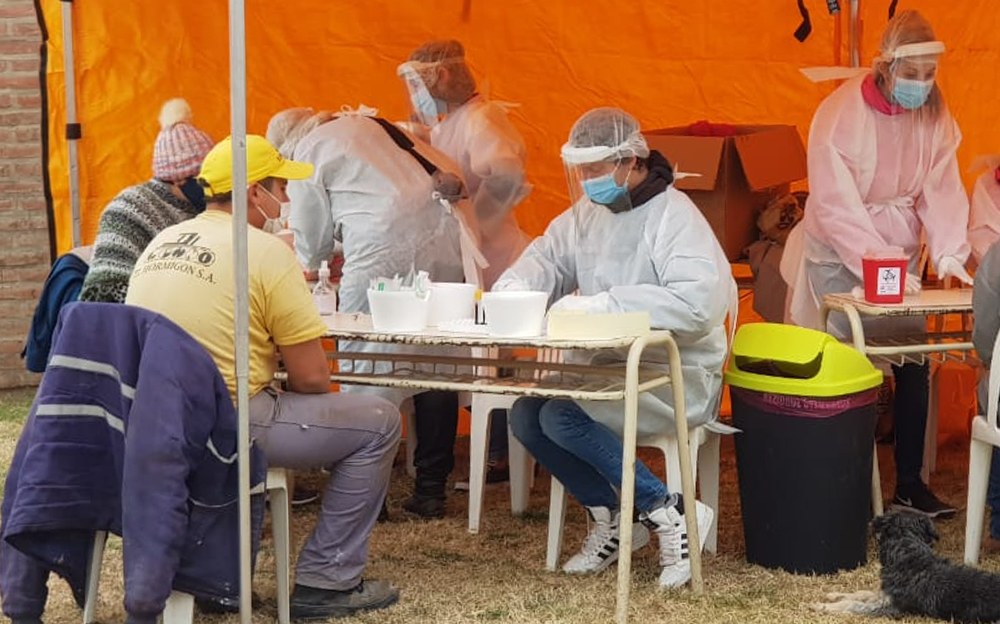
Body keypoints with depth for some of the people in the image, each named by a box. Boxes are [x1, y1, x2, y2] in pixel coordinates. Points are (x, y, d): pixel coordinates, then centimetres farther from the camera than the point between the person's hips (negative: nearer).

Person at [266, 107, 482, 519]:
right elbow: (448, 172, 27)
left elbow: (312, 235, 17)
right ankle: (431, 489, 15)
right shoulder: (369, 125, 29)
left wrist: (310, 267, 40)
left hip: (386, 244, -7)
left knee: (365, 368, 0)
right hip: (444, 230, 7)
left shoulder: (307, 153, 11)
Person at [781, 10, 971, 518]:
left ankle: (909, 483, 9)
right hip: (839, 258, -4)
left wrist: (949, 252, -22)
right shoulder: (841, 113, -20)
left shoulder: (933, 114, -5)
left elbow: (941, 189, -6)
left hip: (899, 258, 5)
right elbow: (836, 208, -23)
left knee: (914, 362, 0)